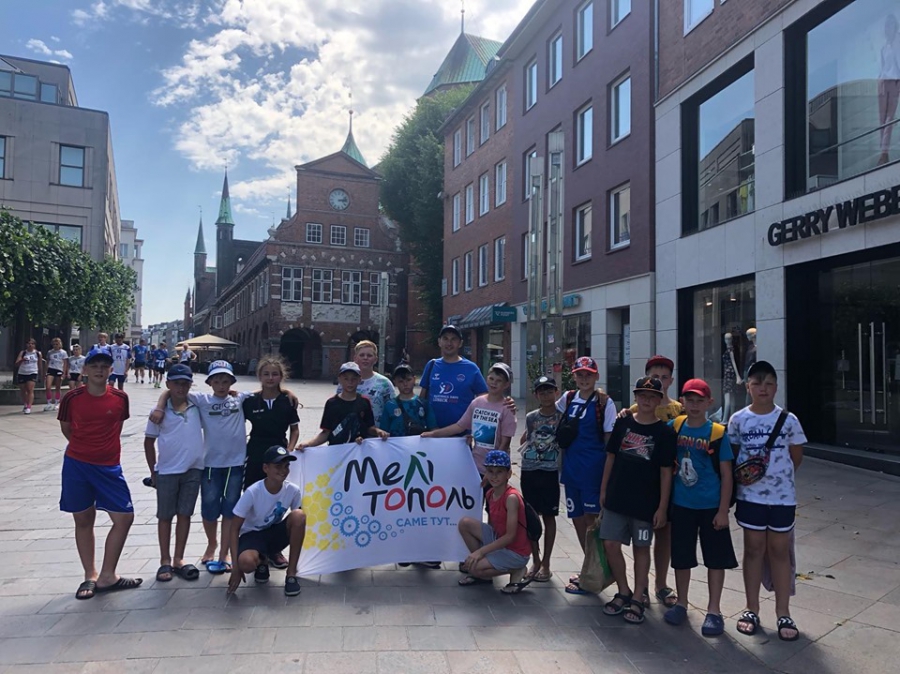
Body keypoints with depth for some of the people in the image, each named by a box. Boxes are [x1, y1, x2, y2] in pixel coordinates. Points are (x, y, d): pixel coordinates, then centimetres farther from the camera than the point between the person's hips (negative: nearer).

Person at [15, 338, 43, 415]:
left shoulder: (38, 353, 1)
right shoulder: (22, 353, -1)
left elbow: (40, 365, 10)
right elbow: (16, 364, -9)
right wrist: (22, 360, -28)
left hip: (32, 373, -2)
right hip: (22, 373, 2)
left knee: (30, 390, -15)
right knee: (22, 391, 13)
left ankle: (29, 407, -19)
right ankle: (25, 405, 34)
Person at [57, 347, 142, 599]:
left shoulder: (120, 398, -4)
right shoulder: (72, 397, -6)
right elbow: (65, 427, 10)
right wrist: (85, 446, 10)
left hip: (109, 467, 1)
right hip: (76, 465, -1)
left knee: (125, 517, -1)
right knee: (83, 520, 9)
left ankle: (107, 576, 13)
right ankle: (90, 576, 23)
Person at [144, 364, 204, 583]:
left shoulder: (197, 406, -1)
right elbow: (149, 442, 2)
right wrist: (153, 471, 4)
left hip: (193, 469, 2)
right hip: (167, 471, -2)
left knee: (185, 514, 10)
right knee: (165, 516, 10)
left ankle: (179, 560, 22)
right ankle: (165, 561, 23)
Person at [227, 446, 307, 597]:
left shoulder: (293, 490, -16)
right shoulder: (252, 493, -24)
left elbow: (298, 523, 1)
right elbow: (235, 529, -17)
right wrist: (236, 566, -21)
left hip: (275, 533, 3)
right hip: (252, 535, -2)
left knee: (299, 516, -30)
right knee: (246, 562, -38)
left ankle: (291, 574, -15)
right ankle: (262, 561, 4)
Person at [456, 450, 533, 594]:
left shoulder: (511, 497, -25)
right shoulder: (490, 494, 0)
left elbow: (510, 536, -25)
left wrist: (481, 551, -24)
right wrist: (481, 552, 1)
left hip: (515, 552, -8)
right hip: (498, 540, 8)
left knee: (472, 567, -20)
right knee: (465, 523, -8)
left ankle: (516, 571, 0)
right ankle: (482, 570, 7)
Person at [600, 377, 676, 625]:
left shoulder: (664, 432, -6)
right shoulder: (623, 423, 2)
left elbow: (666, 472, -5)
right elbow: (611, 458, 8)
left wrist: (662, 507, -7)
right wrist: (603, 490, 7)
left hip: (646, 502, -3)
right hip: (616, 498, 3)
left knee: (641, 548, 9)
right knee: (611, 544, 4)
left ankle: (638, 600, 22)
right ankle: (623, 593, 23)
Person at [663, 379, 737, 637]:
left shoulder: (718, 433, -9)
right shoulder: (674, 427, -2)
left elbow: (726, 475, -6)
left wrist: (723, 510, -9)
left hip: (711, 507, -2)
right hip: (681, 505, 2)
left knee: (715, 559, 7)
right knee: (681, 557, 12)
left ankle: (713, 611, 22)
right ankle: (681, 604, 29)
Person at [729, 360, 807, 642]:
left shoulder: (788, 420, -4)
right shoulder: (738, 419, -2)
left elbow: (796, 457, 5)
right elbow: (731, 455, 5)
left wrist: (778, 474, -2)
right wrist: (740, 476, -8)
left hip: (782, 496, 0)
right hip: (750, 495, 0)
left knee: (779, 551, 8)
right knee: (753, 550, 10)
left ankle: (783, 614, 19)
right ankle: (752, 610, 21)